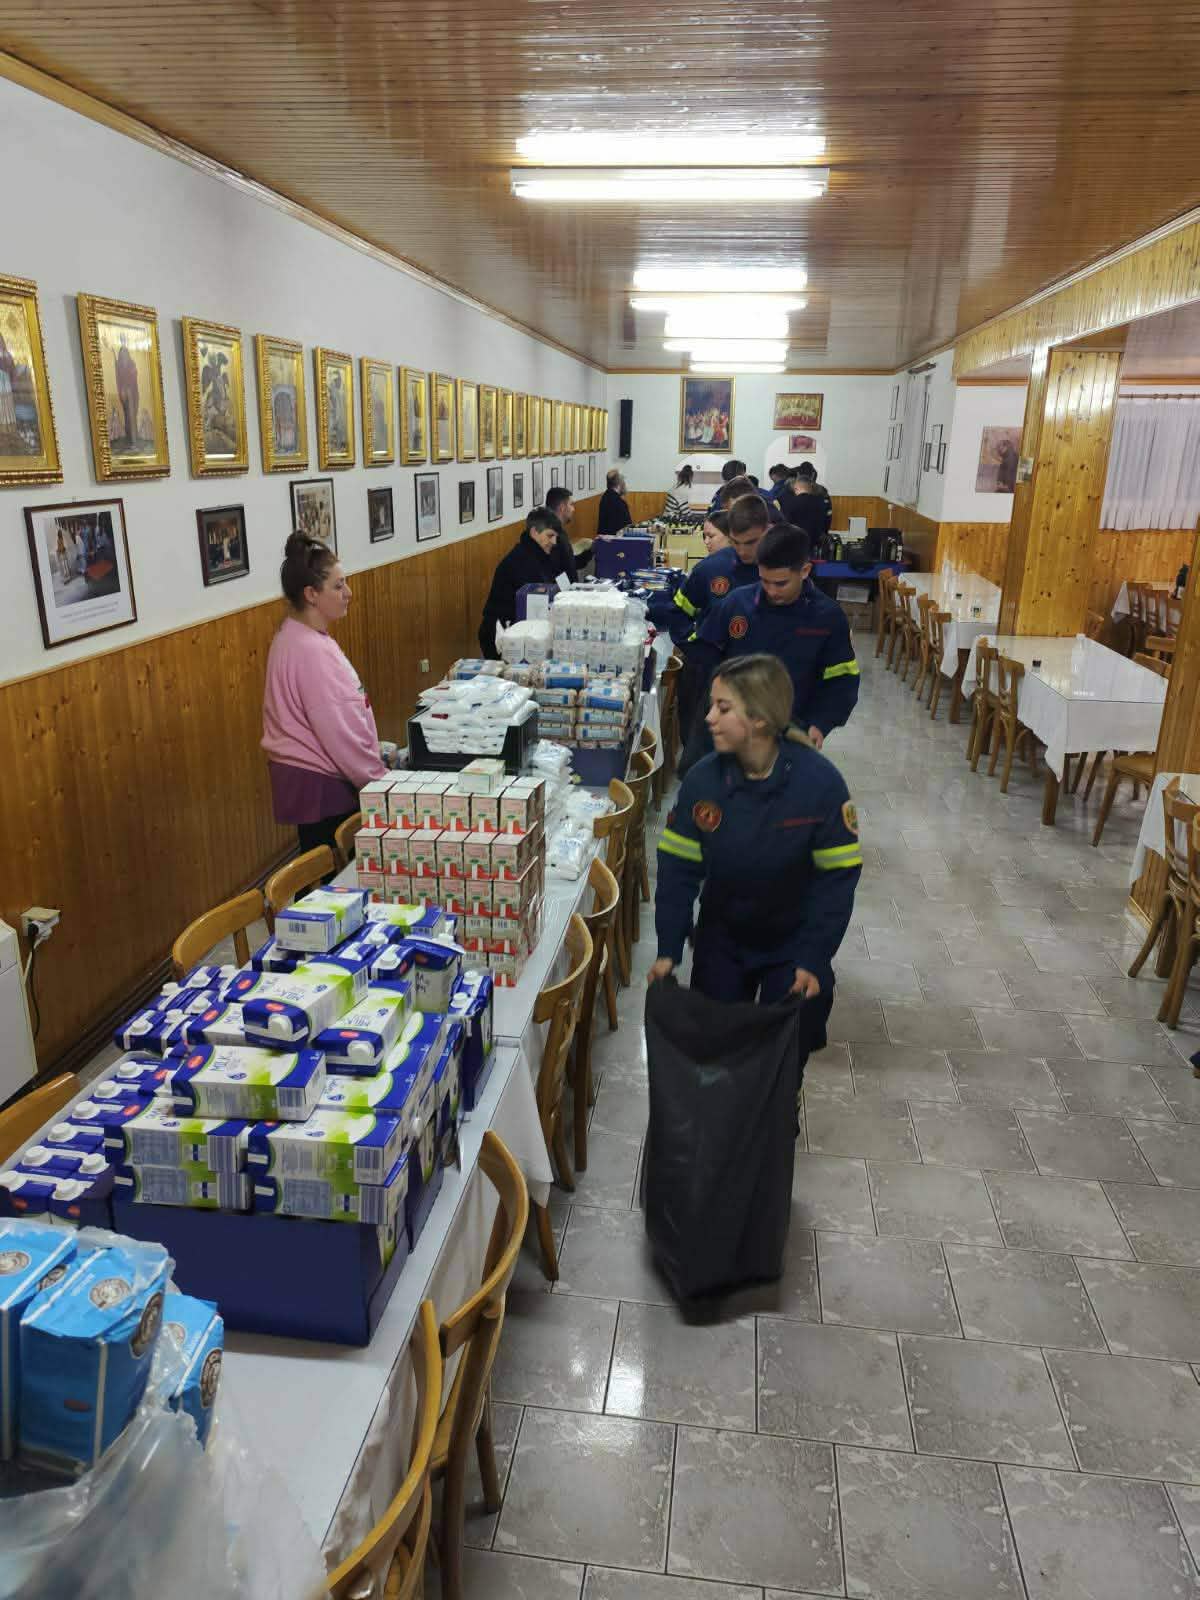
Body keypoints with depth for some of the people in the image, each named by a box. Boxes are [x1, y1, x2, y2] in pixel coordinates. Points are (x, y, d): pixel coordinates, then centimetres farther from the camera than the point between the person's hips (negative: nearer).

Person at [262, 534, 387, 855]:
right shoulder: (310, 651, -23)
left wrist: (375, 756, 17)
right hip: (321, 785, -10)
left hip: (310, 776, 10)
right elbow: (338, 732, -23)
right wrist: (380, 783, -15)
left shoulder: (299, 637, 8)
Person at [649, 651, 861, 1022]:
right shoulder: (701, 779, -17)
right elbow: (678, 867, -11)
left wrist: (815, 959, -20)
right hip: (721, 938, 2)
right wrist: (669, 949, -16)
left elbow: (837, 877, -17)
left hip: (792, 940, -2)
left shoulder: (821, 782, -23)